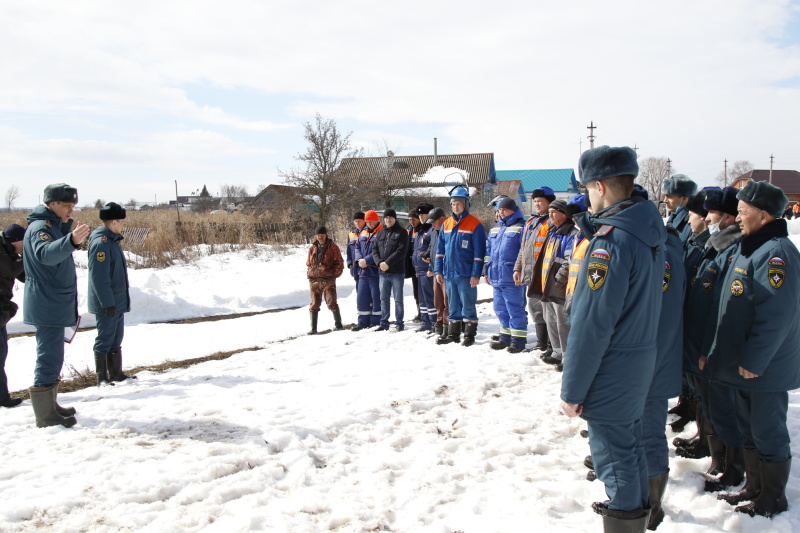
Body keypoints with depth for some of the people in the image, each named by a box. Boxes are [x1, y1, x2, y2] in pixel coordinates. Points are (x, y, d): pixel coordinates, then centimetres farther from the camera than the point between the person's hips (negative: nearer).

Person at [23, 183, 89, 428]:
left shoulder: (55, 226, 16)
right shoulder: (40, 227, -15)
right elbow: (45, 254, -40)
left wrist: (70, 234, 14)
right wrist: (71, 240, -53)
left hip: (56, 304, 11)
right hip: (47, 305, -11)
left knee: (52, 357, 18)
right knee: (49, 358, -8)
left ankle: (50, 405, 30)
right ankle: (46, 416, -2)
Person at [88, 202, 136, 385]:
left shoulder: (112, 240, 12)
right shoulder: (101, 242, -19)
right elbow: (99, 277, -23)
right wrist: (108, 303, -22)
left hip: (118, 301, 10)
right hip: (107, 304, -10)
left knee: (116, 339, 16)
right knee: (105, 340, 0)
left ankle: (116, 373, 25)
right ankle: (102, 377, 10)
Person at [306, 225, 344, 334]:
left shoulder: (332, 247, 1)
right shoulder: (312, 248, 14)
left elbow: (339, 263, 1)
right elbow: (308, 263, 23)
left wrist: (334, 273, -8)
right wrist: (310, 274, 10)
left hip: (328, 280, -4)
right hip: (314, 280, 4)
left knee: (331, 302, -7)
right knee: (314, 304, 5)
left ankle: (338, 324, 8)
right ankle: (313, 328, 10)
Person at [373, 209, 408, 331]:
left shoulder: (401, 232, -1)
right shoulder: (380, 233, 15)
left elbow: (401, 251, -12)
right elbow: (375, 249, 11)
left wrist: (388, 263, -17)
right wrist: (379, 262, -8)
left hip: (397, 272, -5)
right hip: (382, 272, 5)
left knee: (398, 299, 2)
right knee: (384, 299, 10)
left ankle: (399, 323, 10)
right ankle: (384, 323, 17)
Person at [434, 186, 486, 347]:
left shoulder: (475, 224, -6)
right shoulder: (447, 224, 11)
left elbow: (479, 252, -10)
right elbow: (440, 249, 14)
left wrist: (476, 274, -15)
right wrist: (438, 270, 8)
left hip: (466, 274, -6)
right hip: (449, 273, 6)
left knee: (468, 305, 2)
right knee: (453, 305, 13)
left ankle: (470, 335, 11)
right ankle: (453, 334, 22)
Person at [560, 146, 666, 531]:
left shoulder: (611, 239, -24)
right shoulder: (650, 230, 4)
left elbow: (593, 323, -24)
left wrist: (572, 388, -17)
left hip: (611, 368, -9)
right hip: (642, 357, 9)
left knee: (614, 454, 6)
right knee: (629, 442, 25)